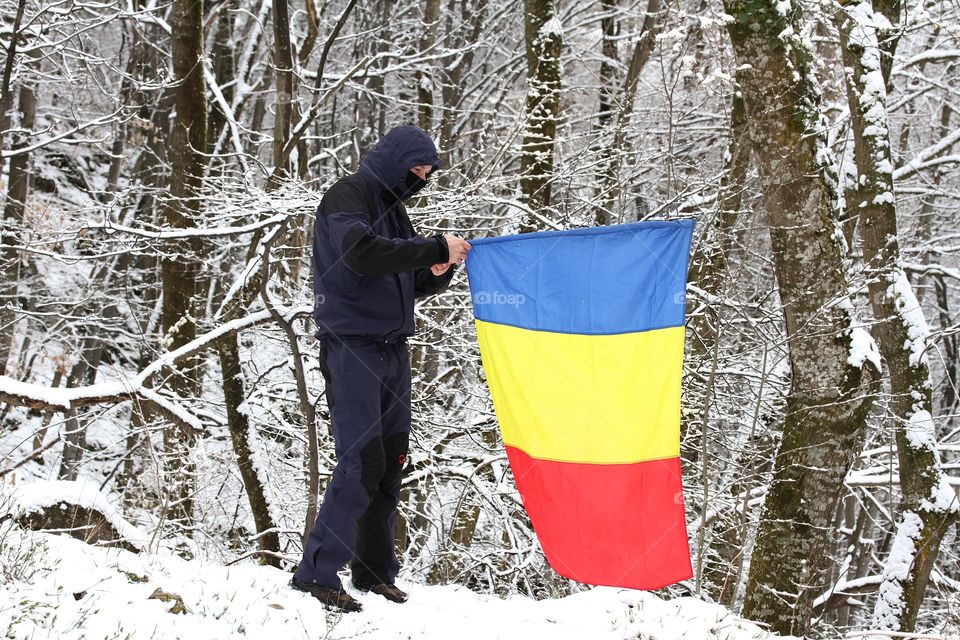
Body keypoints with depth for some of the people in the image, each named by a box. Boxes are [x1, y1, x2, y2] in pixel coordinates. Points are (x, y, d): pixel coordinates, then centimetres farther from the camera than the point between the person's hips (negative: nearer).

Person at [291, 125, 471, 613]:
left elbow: (411, 285, 21)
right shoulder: (347, 195, -6)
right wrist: (436, 249, -23)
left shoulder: (392, 207, 19)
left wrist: (439, 271, -2)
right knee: (362, 462, -15)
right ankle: (316, 571, -12)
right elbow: (361, 253, -26)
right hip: (351, 347, -8)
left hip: (392, 349, 9)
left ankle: (375, 570, 15)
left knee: (390, 462, 7)